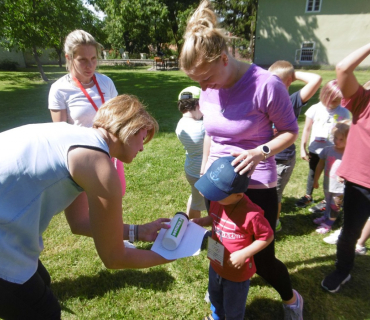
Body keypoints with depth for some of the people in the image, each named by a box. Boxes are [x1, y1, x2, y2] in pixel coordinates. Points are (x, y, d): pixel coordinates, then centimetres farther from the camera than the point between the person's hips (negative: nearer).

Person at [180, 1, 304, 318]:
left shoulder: (266, 84, -20)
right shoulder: (208, 89, -2)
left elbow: (290, 131, -10)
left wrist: (260, 152, -27)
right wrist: (204, 168, 15)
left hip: (256, 187, -5)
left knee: (262, 258, 8)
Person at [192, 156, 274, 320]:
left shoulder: (251, 214, -36)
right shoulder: (217, 201, -15)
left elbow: (267, 236, -21)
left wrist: (244, 254, -26)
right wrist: (203, 221, -15)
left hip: (237, 272, -6)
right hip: (216, 265, 7)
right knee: (215, 297, 35)